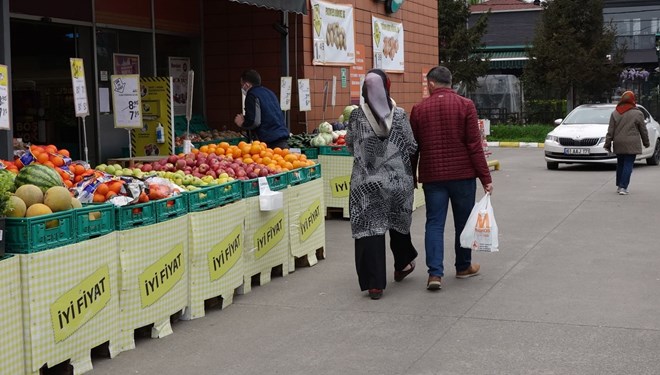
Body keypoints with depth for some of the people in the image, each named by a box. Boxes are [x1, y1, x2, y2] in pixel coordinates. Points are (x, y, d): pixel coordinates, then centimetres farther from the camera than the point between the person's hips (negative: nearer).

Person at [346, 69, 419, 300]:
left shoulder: (357, 116, -7)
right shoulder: (399, 115, -7)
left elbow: (350, 145, 6)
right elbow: (411, 147, -2)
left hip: (366, 182, -1)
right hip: (398, 179, 1)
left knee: (369, 228, 0)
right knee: (399, 222, 21)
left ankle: (375, 283, -5)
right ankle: (402, 265, 41)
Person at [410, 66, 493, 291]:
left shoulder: (419, 109, 1)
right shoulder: (465, 106, -4)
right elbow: (474, 145, -7)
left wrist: (411, 179, 16)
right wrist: (485, 177, -4)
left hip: (432, 175, 1)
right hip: (462, 174, -1)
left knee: (434, 223, 4)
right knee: (463, 222, 13)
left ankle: (435, 273, -6)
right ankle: (463, 267, 26)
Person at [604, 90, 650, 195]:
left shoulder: (614, 113, 5)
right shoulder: (637, 113, -4)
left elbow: (610, 130, 4)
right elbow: (643, 130, 2)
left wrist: (607, 143, 8)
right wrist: (646, 142, 15)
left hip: (618, 144, 4)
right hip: (631, 144, -4)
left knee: (620, 164, 15)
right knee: (628, 165, -3)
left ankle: (619, 186, 20)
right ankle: (623, 187, -9)